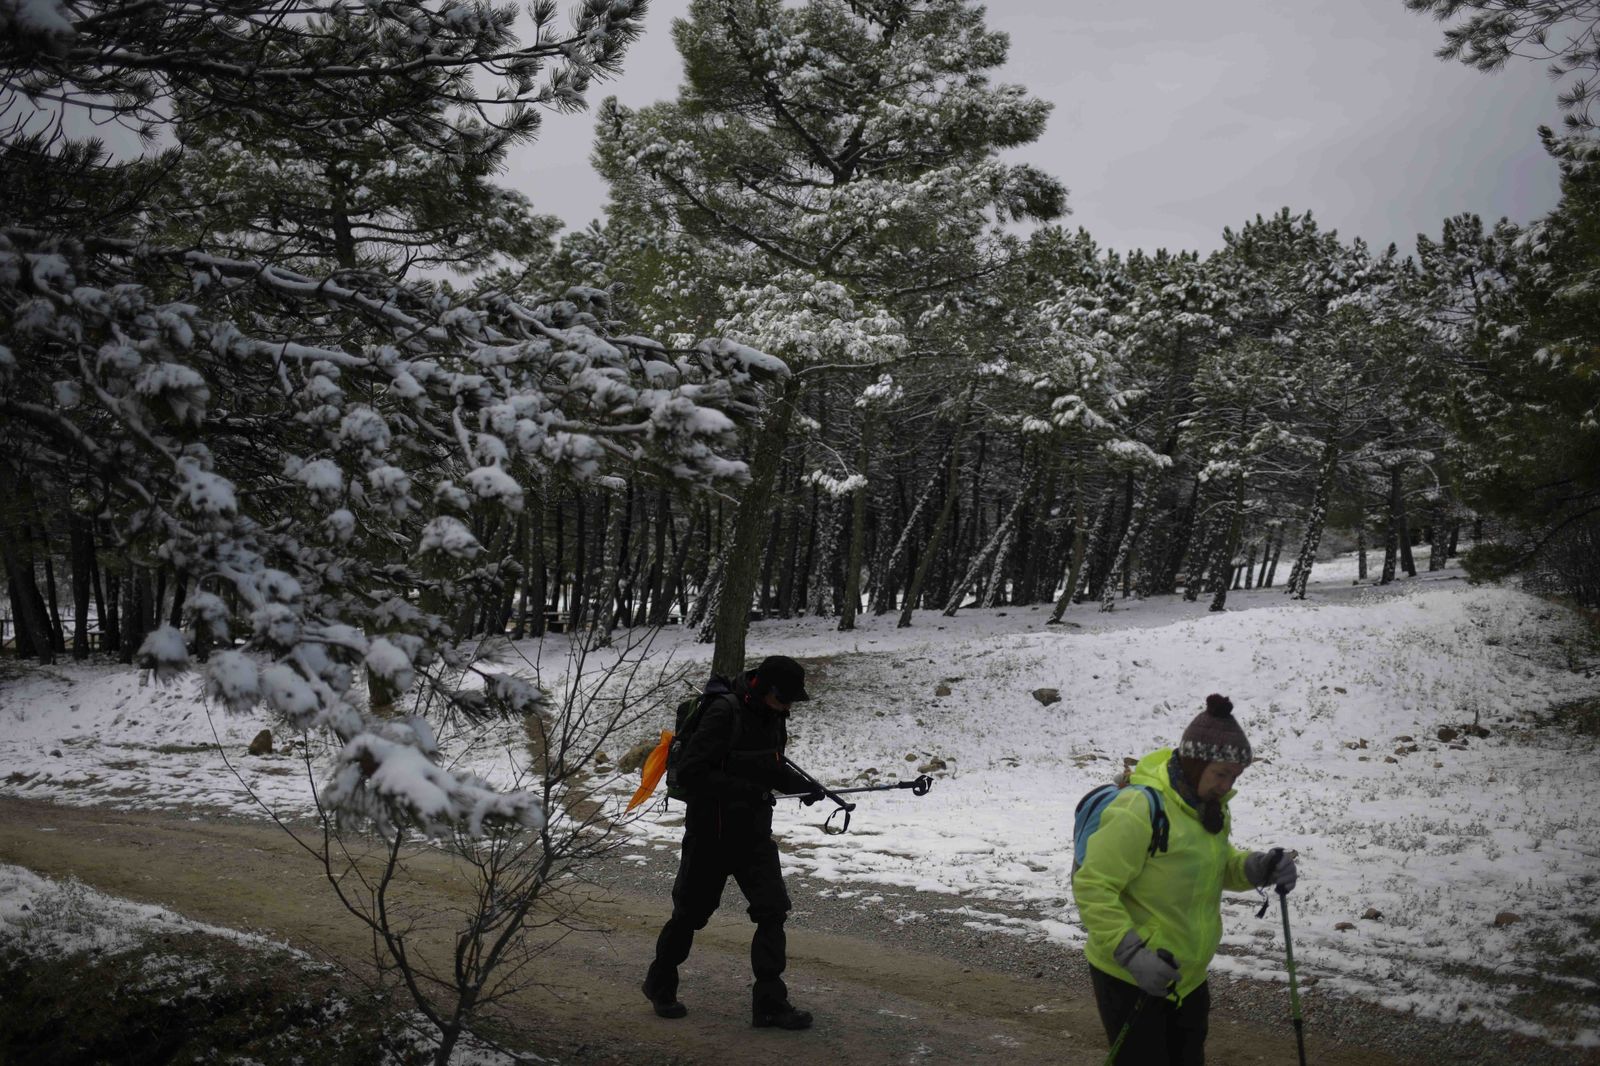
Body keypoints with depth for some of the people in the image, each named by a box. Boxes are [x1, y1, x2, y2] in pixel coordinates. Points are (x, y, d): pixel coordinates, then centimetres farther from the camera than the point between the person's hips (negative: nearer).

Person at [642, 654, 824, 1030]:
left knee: (773, 910, -3)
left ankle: (770, 1002, 4)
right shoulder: (724, 712, -21)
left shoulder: (773, 718, 5)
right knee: (691, 911, 9)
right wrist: (742, 789, -29)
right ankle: (660, 984, 31)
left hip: (754, 832, 7)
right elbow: (690, 773, -25)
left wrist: (802, 785, 3)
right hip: (712, 833, -6)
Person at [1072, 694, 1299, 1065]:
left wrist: (1256, 868, -4)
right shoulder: (1140, 810, -26)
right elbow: (1091, 888, -25)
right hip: (1129, 979, -8)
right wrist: (1132, 954, -32)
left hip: (1187, 978, 8)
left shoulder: (1209, 807, 2)